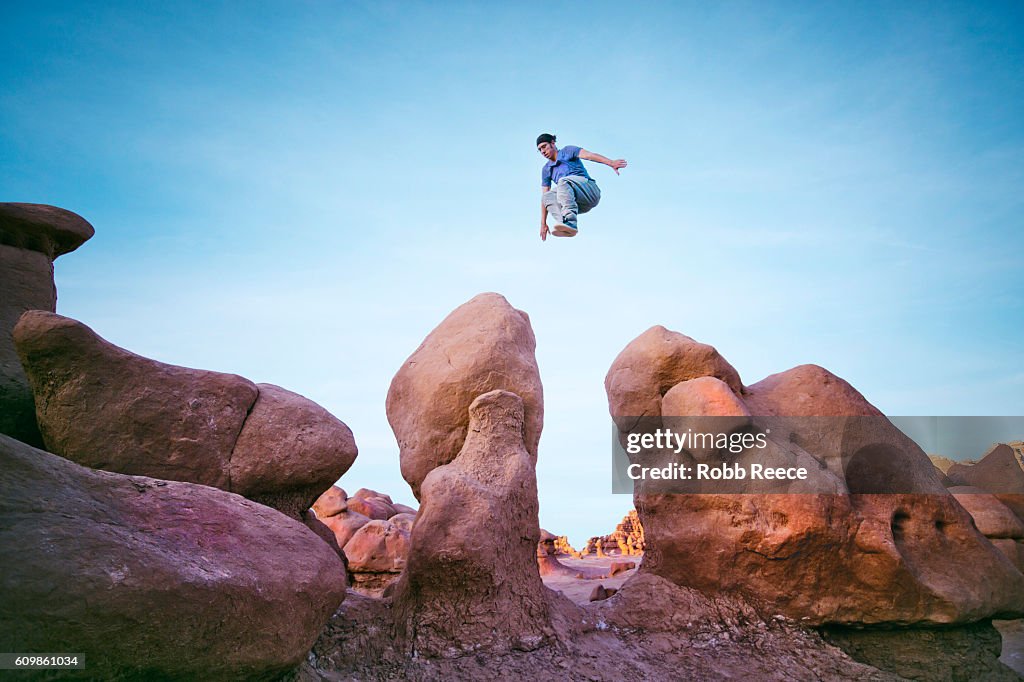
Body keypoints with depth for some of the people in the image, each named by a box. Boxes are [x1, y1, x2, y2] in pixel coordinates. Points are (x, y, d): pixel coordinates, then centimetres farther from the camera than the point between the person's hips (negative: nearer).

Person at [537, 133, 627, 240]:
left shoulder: (567, 151, 8)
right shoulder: (546, 170, 22)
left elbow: (589, 155, -8)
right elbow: (544, 196, 17)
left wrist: (611, 163, -25)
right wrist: (543, 223, 9)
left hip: (591, 191, -5)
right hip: (577, 203, 5)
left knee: (563, 181, -30)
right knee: (547, 196, -18)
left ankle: (570, 222, -51)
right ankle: (566, 227, -42)